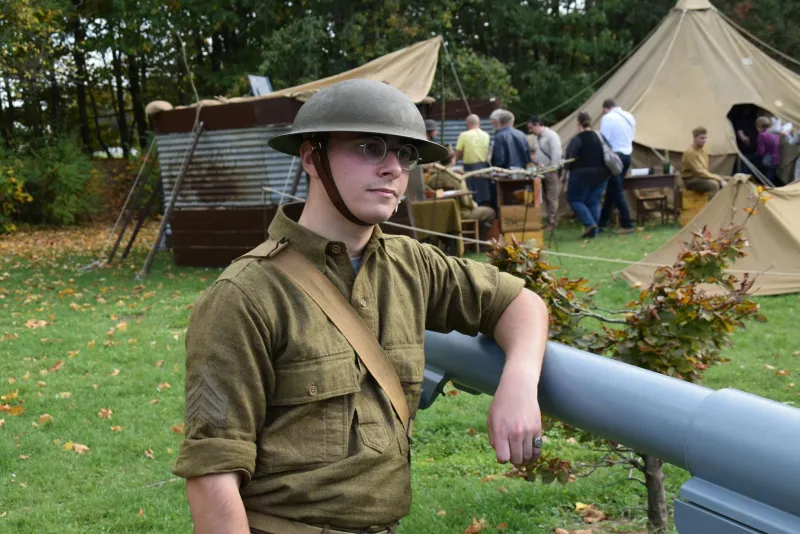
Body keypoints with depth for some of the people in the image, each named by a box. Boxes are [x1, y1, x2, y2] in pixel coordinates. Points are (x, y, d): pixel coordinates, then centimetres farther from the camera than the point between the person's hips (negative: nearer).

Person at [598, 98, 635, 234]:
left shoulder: (607, 118, -12)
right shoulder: (629, 117, 11)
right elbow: (632, 136, 17)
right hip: (627, 155, 8)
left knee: (617, 192, -3)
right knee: (611, 190, 15)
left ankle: (627, 225, -6)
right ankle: (602, 223, 21)